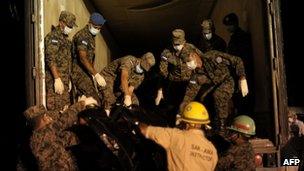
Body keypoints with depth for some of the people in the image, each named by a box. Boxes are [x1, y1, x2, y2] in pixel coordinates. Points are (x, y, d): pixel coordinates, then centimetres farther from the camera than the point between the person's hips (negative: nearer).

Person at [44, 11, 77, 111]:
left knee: (65, 109, 10)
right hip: (55, 78, -9)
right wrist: (57, 79, -23)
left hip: (64, 79, 9)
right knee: (56, 109, -8)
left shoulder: (65, 38, 19)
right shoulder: (53, 37, -10)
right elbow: (50, 60, -18)